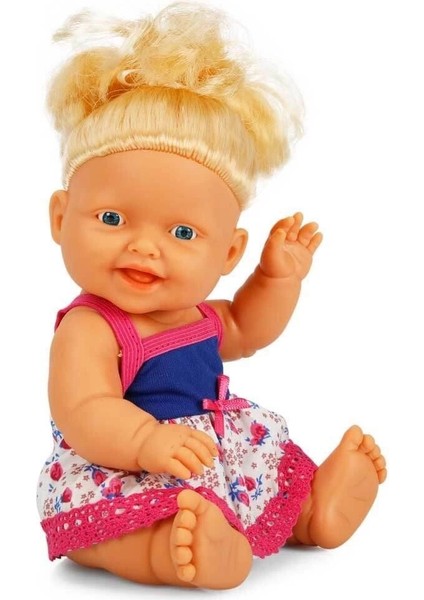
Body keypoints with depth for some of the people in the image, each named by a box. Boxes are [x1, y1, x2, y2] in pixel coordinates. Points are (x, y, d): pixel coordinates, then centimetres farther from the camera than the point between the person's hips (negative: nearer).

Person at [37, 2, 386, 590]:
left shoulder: (197, 316, 5)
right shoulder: (87, 331, -23)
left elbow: (245, 330, 26)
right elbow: (83, 414, -35)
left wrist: (280, 276, 12)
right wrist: (147, 440, -52)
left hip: (215, 463, 10)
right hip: (114, 482, -9)